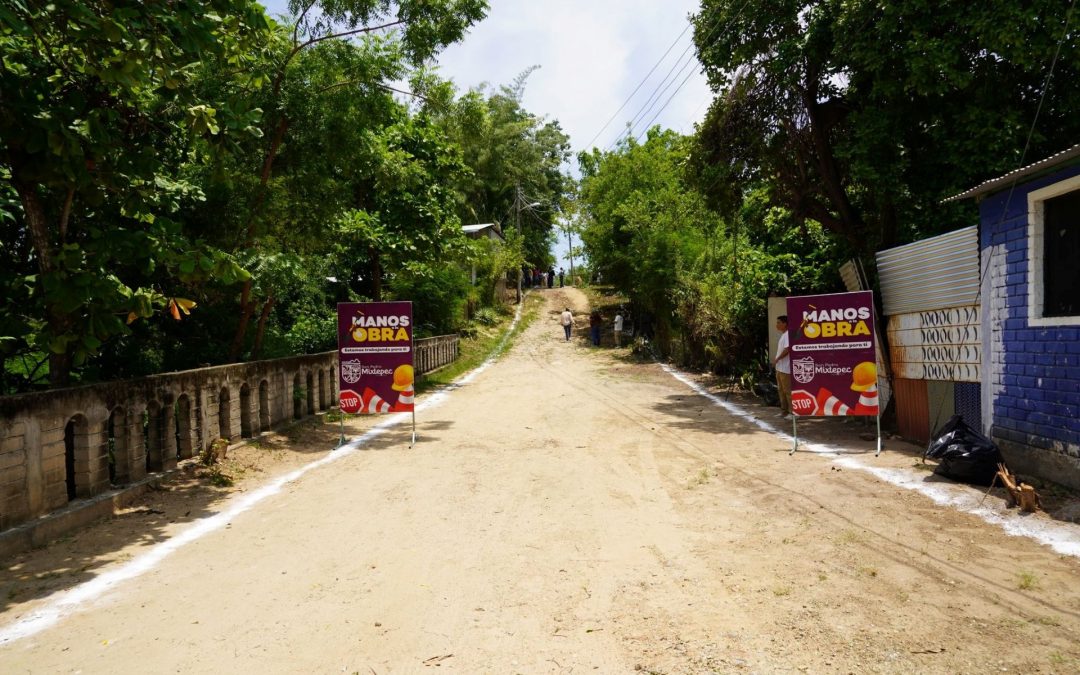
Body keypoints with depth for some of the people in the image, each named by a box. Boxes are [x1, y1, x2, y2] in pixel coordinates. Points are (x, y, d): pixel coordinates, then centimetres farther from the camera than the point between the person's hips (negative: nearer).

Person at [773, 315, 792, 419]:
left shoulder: (788, 335, -14)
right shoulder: (783, 335, 17)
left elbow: (787, 349, -23)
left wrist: (777, 359, -16)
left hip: (785, 368, -10)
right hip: (780, 368, 10)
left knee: (787, 390, -6)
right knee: (781, 390, 15)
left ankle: (793, 412, -1)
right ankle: (784, 411, 22)